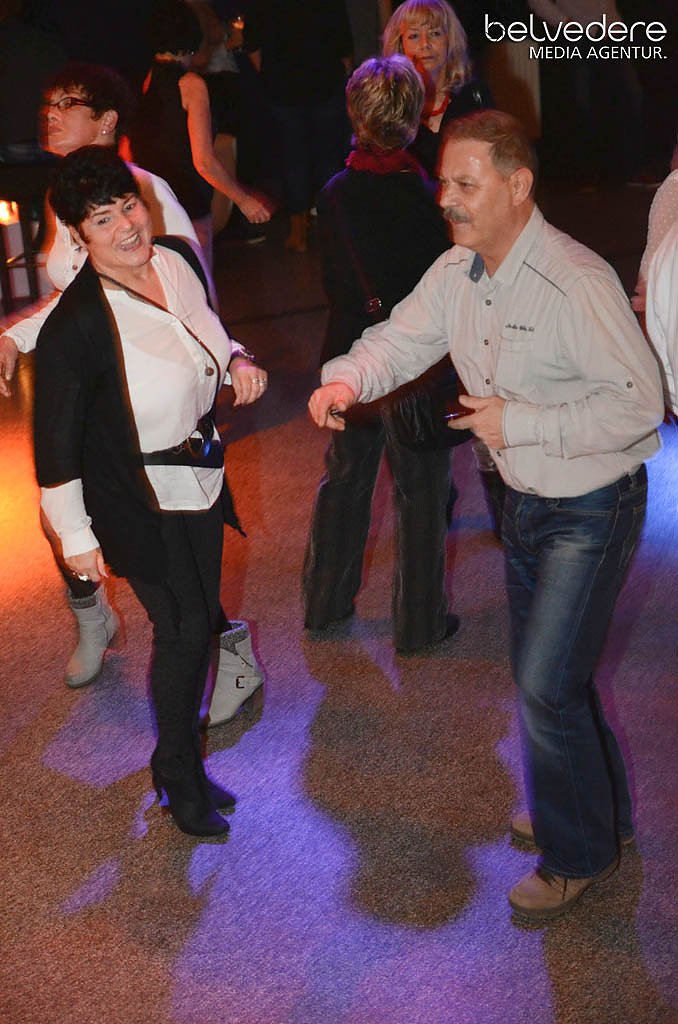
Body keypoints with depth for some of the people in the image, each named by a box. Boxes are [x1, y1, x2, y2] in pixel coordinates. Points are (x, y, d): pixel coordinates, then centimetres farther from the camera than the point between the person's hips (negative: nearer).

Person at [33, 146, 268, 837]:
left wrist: (236, 362, -6)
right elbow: (56, 442, -18)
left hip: (199, 476, 7)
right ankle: (179, 778, 25)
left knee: (198, 623, 16)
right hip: (139, 501, -7)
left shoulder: (179, 260, -7)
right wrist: (75, 535, -12)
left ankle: (181, 763, 38)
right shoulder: (76, 325, -27)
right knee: (184, 628, -1)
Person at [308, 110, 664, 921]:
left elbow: (637, 403, -27)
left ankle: (578, 853, 18)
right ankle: (601, 808, 44)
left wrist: (520, 422, -28)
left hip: (592, 509, -8)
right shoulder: (456, 273, -1)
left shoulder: (576, 283, -27)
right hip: (526, 499, 9)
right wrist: (346, 380, -19)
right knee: (542, 670, 20)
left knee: (546, 683, -6)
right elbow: (401, 339, 3)